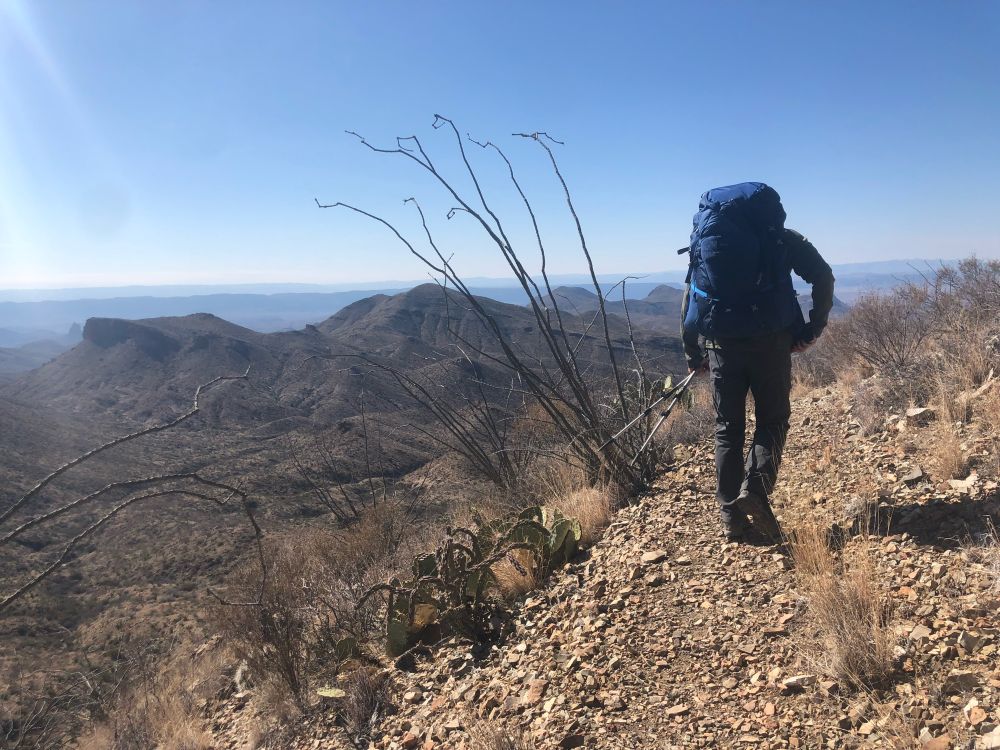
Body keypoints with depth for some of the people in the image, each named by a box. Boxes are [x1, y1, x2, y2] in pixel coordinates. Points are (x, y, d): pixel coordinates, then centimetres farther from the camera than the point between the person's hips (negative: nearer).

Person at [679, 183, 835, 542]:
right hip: (769, 339, -2)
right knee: (772, 420, 12)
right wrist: (813, 329, 4)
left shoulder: (705, 238, 16)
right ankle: (755, 487, -10)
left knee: (727, 428, 10)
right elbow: (823, 277, -2)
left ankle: (732, 518, 11)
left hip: (721, 343, 2)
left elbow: (689, 299, 13)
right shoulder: (782, 238, 10)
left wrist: (692, 355, 17)